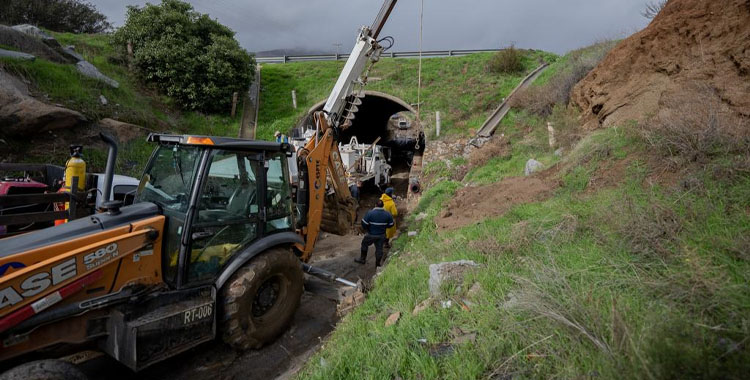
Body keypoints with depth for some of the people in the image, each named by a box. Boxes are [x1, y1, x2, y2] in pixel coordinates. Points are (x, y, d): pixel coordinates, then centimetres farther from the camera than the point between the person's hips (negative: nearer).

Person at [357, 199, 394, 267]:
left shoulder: (370, 213, -20)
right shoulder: (387, 214, -9)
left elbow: (364, 223, -18)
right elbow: (391, 224, -1)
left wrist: (366, 229, 3)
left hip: (371, 234, -2)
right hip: (381, 235, 3)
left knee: (364, 244, 20)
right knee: (379, 248, 15)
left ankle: (362, 259, 31)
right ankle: (378, 263, 25)